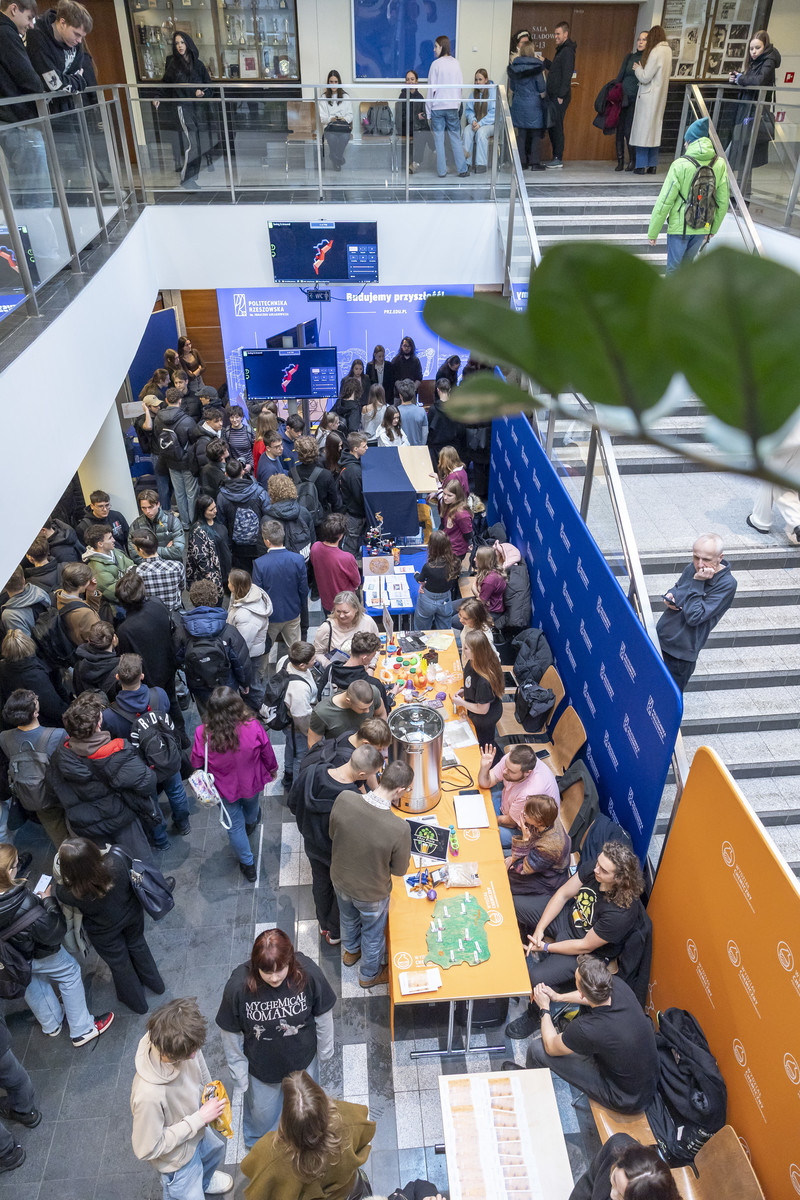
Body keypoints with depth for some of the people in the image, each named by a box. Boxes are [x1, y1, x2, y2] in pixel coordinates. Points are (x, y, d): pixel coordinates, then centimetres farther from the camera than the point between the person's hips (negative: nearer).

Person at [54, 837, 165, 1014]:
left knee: (119, 964, 27)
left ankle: (137, 1001, 55)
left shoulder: (69, 893, -39)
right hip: (132, 913, 2)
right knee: (137, 944, 33)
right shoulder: (116, 859, -38)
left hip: (105, 932, -2)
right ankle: (155, 983, 59)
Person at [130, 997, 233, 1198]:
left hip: (198, 1130, 6)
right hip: (178, 1156, -6)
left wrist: (212, 1096, -8)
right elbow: (147, 1149, -29)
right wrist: (199, 1119, -30)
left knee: (216, 1152, 34)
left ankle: (203, 1180, 65)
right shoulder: (148, 1095, -46)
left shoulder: (188, 1046, -29)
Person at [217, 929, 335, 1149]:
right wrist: (239, 1074, -5)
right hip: (261, 1064, -1)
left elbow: (323, 1015, -13)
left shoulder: (308, 974, -33)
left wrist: (325, 1050, 1)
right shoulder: (238, 986, -35)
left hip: (303, 1059, 1)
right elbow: (231, 1035, -17)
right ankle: (257, 1143, 63)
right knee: (262, 1110, 28)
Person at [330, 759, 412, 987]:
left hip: (340, 880, 4)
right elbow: (399, 870, -19)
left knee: (348, 918, 36)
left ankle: (350, 952, 66)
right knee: (373, 933, 30)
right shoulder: (399, 829, -39)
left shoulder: (344, 799, -30)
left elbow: (333, 834, -8)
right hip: (371, 893, -3)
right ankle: (370, 974, 58)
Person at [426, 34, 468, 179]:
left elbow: (431, 88, -7)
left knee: (439, 139, 2)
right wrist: (457, 104, 16)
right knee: (455, 137, 8)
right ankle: (462, 169, 7)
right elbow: (460, 85, 8)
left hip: (437, 106, -4)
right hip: (453, 106, 4)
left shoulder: (436, 64, -7)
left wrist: (428, 111, -3)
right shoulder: (456, 63, 5)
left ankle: (441, 171, 2)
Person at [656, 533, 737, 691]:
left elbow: (693, 617, -26)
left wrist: (697, 582, -26)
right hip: (659, 638, 6)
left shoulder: (726, 584, -21)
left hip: (680, 653, -6)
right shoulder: (692, 568, -2)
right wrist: (670, 595, -2)